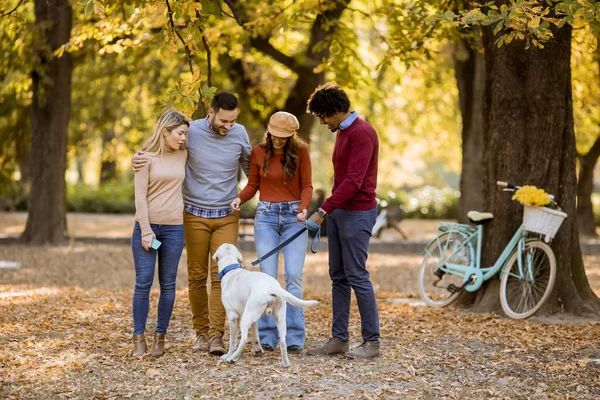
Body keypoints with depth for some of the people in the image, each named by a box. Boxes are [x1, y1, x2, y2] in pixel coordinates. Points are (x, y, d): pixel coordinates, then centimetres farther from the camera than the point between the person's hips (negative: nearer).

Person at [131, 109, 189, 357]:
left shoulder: (183, 155, 7)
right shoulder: (147, 157, -4)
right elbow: (140, 196, -7)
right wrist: (145, 230, -12)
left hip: (174, 227, 3)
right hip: (146, 225, -3)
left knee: (168, 284, 5)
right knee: (143, 282, -3)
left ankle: (160, 337, 13)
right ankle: (139, 338, 3)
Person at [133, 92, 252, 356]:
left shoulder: (239, 134, -3)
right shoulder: (191, 131, -9)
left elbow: (249, 167, 15)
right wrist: (139, 159, -15)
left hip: (226, 216, 1)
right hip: (195, 215, 0)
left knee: (221, 275, -8)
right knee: (197, 276, 4)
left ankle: (216, 335, -9)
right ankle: (201, 332, 15)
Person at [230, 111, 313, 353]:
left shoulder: (300, 151, -3)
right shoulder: (258, 152, 1)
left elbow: (307, 185, -1)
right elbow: (253, 185, 7)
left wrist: (304, 208, -19)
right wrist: (239, 198, -13)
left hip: (293, 216, -1)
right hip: (266, 215, 1)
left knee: (294, 275, -8)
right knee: (267, 276, -5)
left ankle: (294, 338, -5)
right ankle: (267, 338, -2)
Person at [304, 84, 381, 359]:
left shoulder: (362, 133, -16)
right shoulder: (341, 132, 15)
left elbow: (353, 181, -23)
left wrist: (323, 210, -24)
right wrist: (329, 210, 21)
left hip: (357, 212, -10)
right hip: (338, 211, 10)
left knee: (356, 275, -7)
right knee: (338, 276, 10)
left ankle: (372, 342, 0)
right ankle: (339, 339, 14)